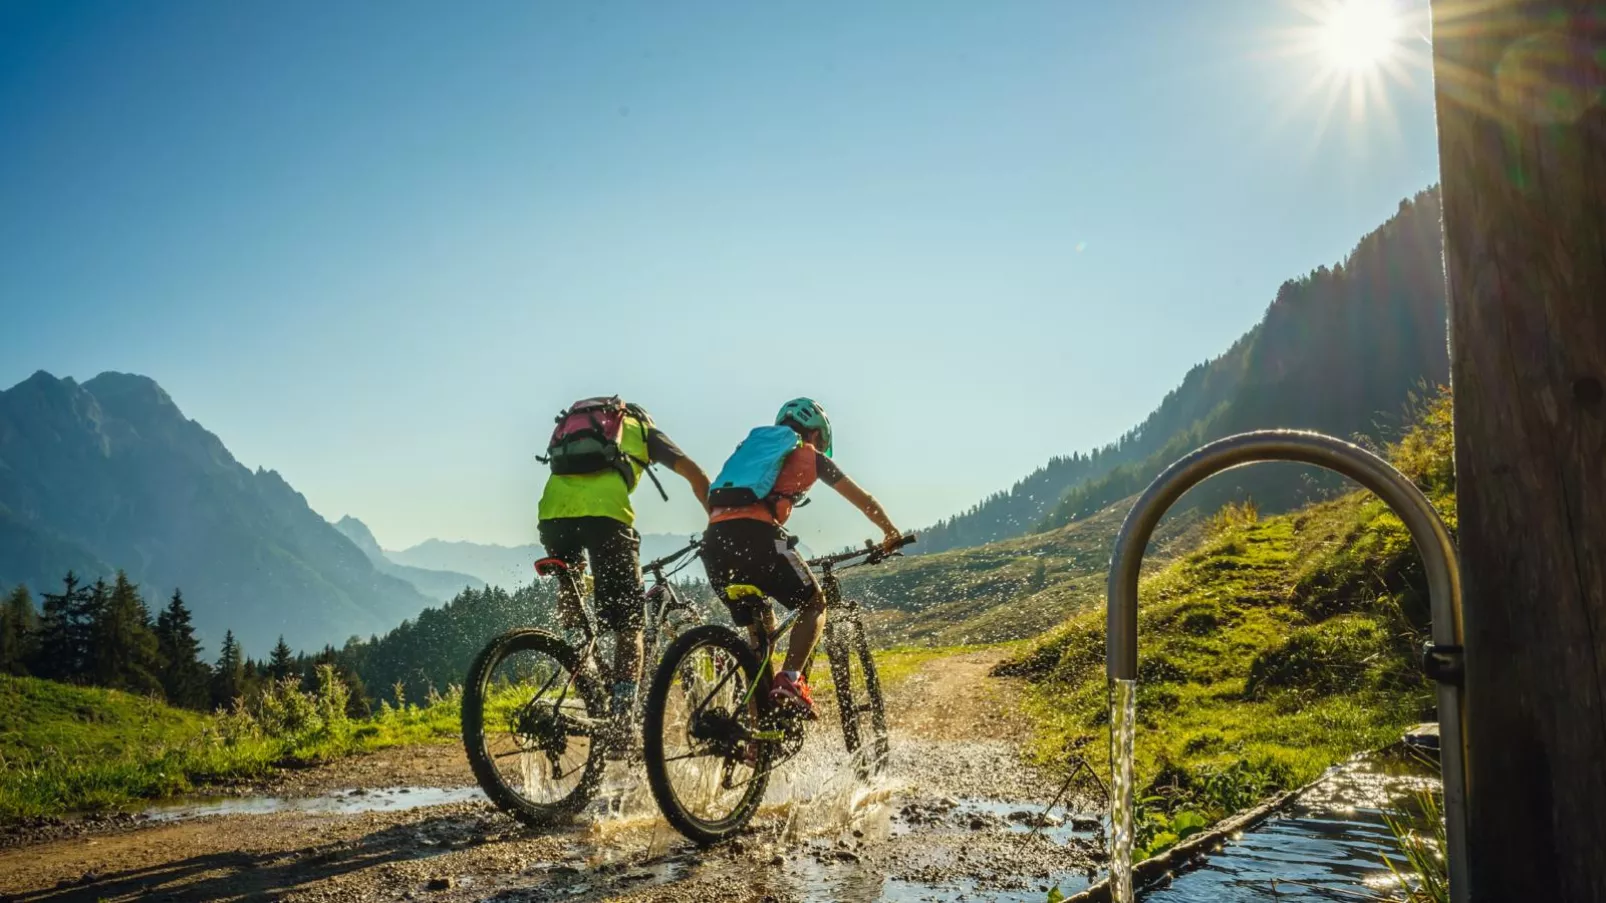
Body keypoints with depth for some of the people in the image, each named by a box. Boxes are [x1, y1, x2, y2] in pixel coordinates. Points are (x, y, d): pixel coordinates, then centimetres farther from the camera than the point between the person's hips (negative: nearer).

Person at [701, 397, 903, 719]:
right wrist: (892, 532, 38)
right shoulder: (809, 456, 19)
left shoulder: (752, 445, 34)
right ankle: (789, 681, -9)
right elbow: (862, 499, 24)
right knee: (814, 603, 13)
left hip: (714, 539, 6)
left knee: (760, 631, 20)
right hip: (755, 535, -6)